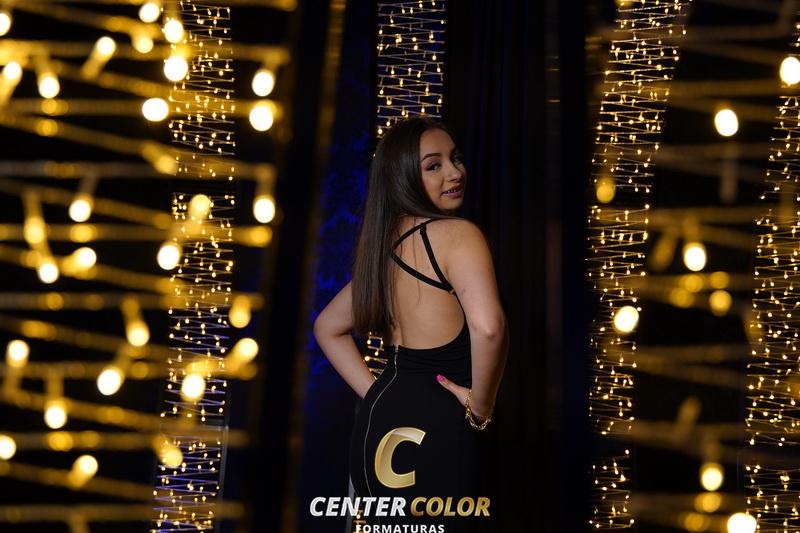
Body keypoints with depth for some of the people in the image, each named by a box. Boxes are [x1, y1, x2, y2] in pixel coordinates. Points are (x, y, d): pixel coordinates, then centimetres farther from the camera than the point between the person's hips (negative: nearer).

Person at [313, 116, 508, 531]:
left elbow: (328, 327, 22)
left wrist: (376, 393, 14)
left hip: (380, 425, 8)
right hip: (436, 433, -8)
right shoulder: (458, 234, -14)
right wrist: (481, 406, -16)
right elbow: (488, 326, -32)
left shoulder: (384, 244, 10)